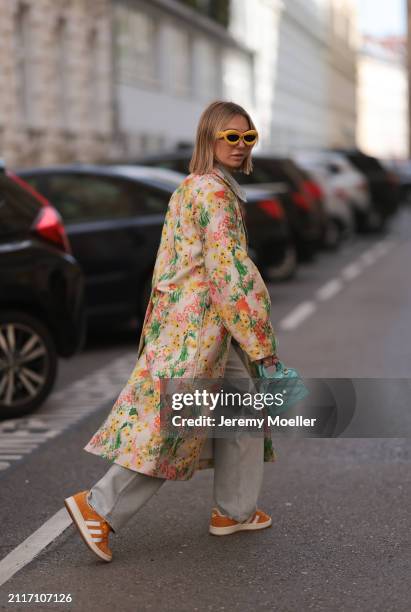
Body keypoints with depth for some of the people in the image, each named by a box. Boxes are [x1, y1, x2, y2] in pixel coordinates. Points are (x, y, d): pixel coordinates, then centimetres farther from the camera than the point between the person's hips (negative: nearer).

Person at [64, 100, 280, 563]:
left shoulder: (190, 188, 15)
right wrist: (261, 342, -17)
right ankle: (99, 507, -2)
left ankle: (234, 511, 25)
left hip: (182, 318, 10)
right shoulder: (215, 193, -15)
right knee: (170, 427, -6)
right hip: (200, 327, -10)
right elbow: (231, 270, -20)